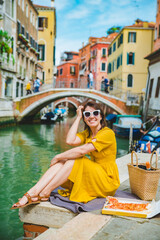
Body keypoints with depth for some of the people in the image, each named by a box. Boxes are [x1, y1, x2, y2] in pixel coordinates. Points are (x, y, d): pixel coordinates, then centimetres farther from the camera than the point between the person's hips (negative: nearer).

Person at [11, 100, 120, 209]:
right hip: (92, 176, 7)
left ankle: (44, 193, -21)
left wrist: (58, 157, -15)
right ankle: (31, 193, -24)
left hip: (107, 181, -7)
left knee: (73, 160, -26)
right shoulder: (87, 133, 11)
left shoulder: (108, 133, -15)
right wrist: (78, 117, -3)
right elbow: (70, 141, -10)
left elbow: (82, 150, -24)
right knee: (62, 161, -14)